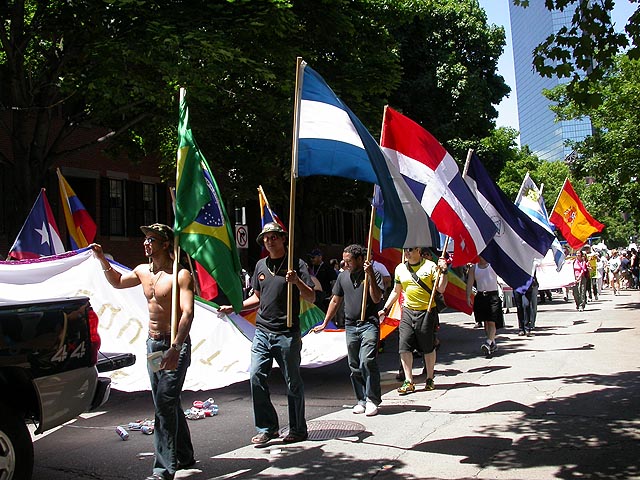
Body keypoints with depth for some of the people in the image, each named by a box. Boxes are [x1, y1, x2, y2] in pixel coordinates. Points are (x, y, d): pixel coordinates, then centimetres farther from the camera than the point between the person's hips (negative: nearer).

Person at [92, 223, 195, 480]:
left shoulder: (180, 274, -16)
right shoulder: (143, 271, 8)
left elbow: (187, 313, -26)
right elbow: (118, 282, 30)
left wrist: (175, 348, -36)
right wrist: (103, 261, 15)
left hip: (176, 345, -8)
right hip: (153, 343, 8)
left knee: (165, 403, -12)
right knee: (167, 403, 16)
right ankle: (184, 455, 30)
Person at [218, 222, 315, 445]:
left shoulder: (297, 265, -2)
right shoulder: (261, 265, 14)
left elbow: (311, 298, -7)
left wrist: (297, 281, -23)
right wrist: (234, 307, 14)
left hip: (287, 334, -5)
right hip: (262, 332, 5)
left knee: (293, 382, 3)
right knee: (256, 376, -4)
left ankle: (298, 430, 16)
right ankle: (266, 428, 7)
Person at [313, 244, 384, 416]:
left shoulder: (373, 274, -2)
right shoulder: (343, 276, 13)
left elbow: (376, 299, -13)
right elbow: (335, 301, 20)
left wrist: (370, 275, -21)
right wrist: (325, 323, 20)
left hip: (369, 324, -5)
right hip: (350, 326, 5)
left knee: (367, 361, -19)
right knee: (354, 366, 7)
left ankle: (372, 400, -11)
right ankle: (362, 400, 17)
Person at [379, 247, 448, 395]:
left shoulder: (430, 266, -4)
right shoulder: (400, 269, 8)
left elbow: (441, 289, -5)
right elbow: (396, 291, 20)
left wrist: (443, 271, -17)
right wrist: (385, 309, 18)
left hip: (427, 312, -3)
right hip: (408, 312, 3)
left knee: (428, 348, 7)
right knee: (404, 346, -6)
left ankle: (430, 379, 23)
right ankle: (409, 382, 1)